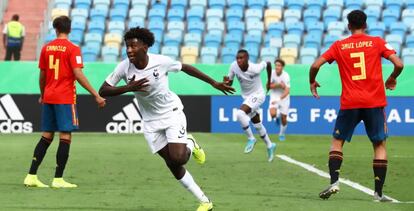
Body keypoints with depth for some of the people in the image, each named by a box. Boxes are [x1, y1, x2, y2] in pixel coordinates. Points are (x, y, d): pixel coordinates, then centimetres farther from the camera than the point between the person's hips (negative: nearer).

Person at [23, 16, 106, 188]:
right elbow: (78, 75, -16)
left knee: (46, 137, 12)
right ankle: (58, 179, -5)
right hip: (65, 99, -6)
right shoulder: (72, 49, -8)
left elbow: (42, 75, 13)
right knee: (65, 137, -1)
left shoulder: (46, 48, 7)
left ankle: (31, 176, 8)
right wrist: (96, 95, -14)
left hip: (48, 97, 6)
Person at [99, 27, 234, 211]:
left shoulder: (161, 62, -21)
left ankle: (190, 145, 18)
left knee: (177, 158, -20)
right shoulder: (124, 67, -17)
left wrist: (214, 83, 3)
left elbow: (185, 68, -3)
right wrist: (128, 88, -31)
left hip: (172, 113, -3)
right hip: (151, 122, 3)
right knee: (172, 164, 3)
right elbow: (103, 91, -14)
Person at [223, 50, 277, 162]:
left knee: (240, 113, -28)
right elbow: (230, 83, -5)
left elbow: (268, 63, -8)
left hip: (257, 95, -7)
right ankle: (269, 145, 39)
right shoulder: (234, 66, -16)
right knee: (257, 124, 19)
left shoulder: (255, 69, -29)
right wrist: (226, 81, -30)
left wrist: (269, 80, 4)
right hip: (247, 97, 7)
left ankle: (251, 139, -10)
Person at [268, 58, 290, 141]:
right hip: (274, 96, 1)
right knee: (273, 114, -22)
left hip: (284, 97, -1)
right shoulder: (272, 73, -15)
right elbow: (269, 86, -11)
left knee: (284, 118, 1)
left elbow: (287, 91, -30)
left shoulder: (285, 76, -24)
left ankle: (282, 134, 30)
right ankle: (277, 117, 18)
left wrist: (279, 99, -42)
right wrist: (279, 85, -27)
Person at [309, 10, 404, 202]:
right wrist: (391, 79, 15)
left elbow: (315, 65, -1)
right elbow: (399, 64, -5)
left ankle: (334, 182, -4)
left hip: (349, 103, 0)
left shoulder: (339, 46, 4)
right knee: (379, 145, 9)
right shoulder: (377, 42, 3)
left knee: (337, 141, 14)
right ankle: (378, 192, 2)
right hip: (375, 102, 0)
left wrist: (312, 82, 19)